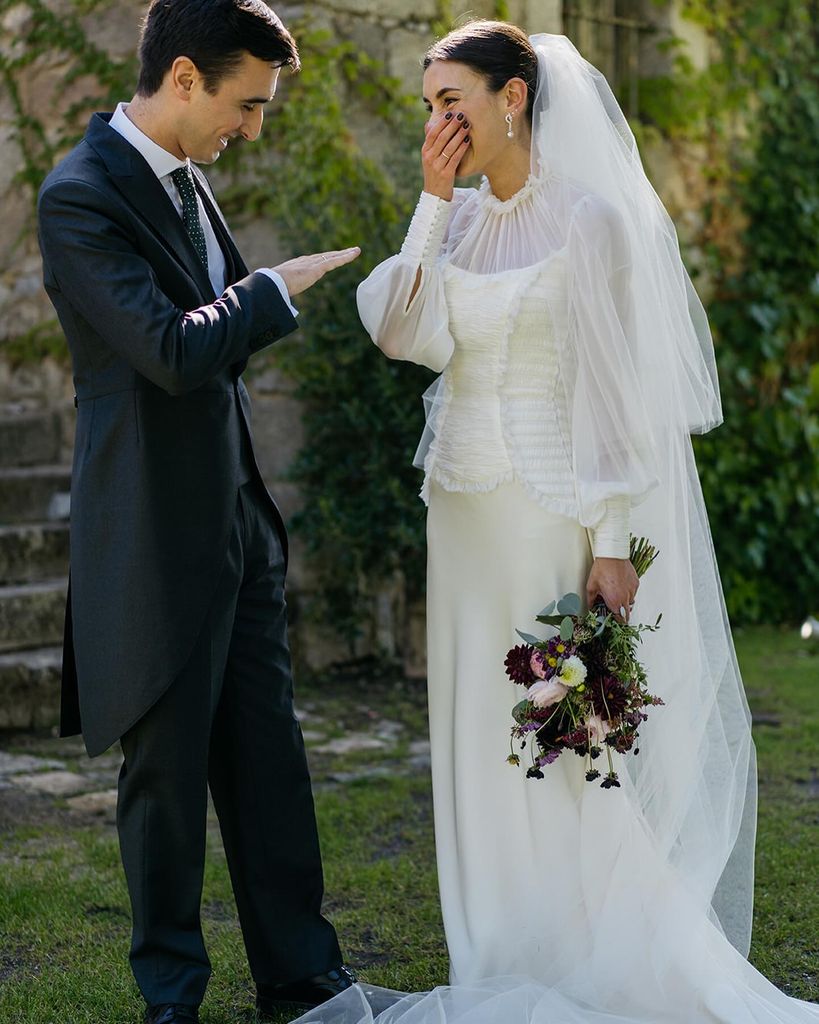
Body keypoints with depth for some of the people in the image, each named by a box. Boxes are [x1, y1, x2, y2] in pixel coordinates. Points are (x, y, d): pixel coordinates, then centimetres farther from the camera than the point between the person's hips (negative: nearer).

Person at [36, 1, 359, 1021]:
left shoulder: (183, 174, 10)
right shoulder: (80, 195, -17)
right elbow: (175, 350, -25)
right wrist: (275, 286, -13)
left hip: (235, 513, 8)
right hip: (157, 533, -8)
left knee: (268, 755, 13)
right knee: (167, 765, 6)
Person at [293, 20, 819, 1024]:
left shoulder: (589, 217, -9)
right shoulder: (460, 220, 11)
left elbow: (618, 391, -13)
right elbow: (402, 332, -3)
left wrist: (613, 546, -17)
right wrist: (434, 200, -6)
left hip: (555, 508, -7)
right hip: (466, 513, 7)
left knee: (573, 744, -2)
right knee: (484, 744, 11)